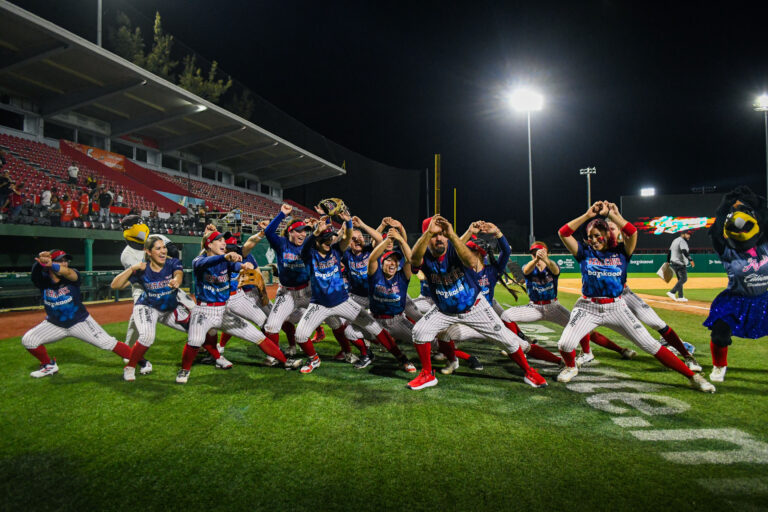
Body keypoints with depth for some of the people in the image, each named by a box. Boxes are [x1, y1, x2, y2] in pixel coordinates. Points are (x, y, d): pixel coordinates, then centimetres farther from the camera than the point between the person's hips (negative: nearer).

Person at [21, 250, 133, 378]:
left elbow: (67, 272, -41)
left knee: (108, 343, -10)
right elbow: (36, 271, -34)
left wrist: (50, 264, -62)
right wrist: (41, 260, -59)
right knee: (28, 340, -8)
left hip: (80, 322, -3)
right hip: (54, 324, 3)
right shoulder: (43, 280, -11)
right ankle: (49, 366, 17)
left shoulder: (72, 277, -17)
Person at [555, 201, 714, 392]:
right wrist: (588, 214, -12)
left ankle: (692, 376, 15)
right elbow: (563, 233, -12)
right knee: (565, 344, -19)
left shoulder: (621, 251, 2)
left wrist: (612, 214, -11)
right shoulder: (584, 252, 1)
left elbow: (632, 232, -18)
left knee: (651, 345, 0)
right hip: (588, 308, 0)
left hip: (616, 308, 1)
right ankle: (571, 367, 14)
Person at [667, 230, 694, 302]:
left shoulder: (675, 240, 18)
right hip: (680, 264, -10)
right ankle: (672, 292, -17)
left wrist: (668, 262, 25)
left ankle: (680, 297, 12)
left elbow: (669, 252, 22)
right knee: (683, 279, -9)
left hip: (673, 263, 10)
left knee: (680, 279, 13)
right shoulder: (682, 241, -11)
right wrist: (690, 260, -35)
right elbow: (684, 251, -27)